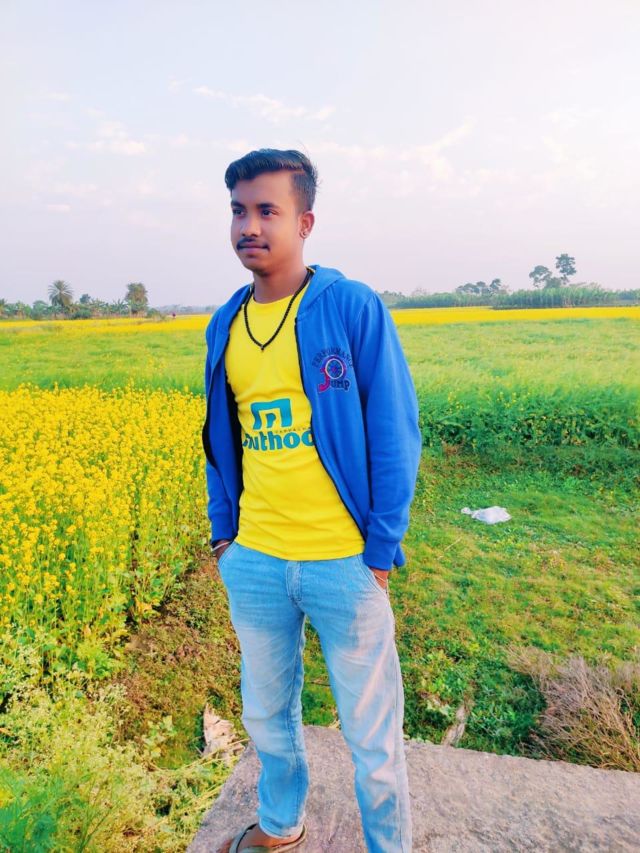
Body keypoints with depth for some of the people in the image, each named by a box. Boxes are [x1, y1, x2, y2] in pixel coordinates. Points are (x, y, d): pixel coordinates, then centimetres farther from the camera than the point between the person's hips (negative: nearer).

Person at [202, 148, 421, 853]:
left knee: (371, 729, 14)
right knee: (265, 715, 24)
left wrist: (382, 552, -10)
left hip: (343, 562, -5)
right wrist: (222, 532, 11)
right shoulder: (225, 326, 5)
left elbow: (395, 437, -9)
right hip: (254, 561, 5)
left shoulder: (354, 307, -10)